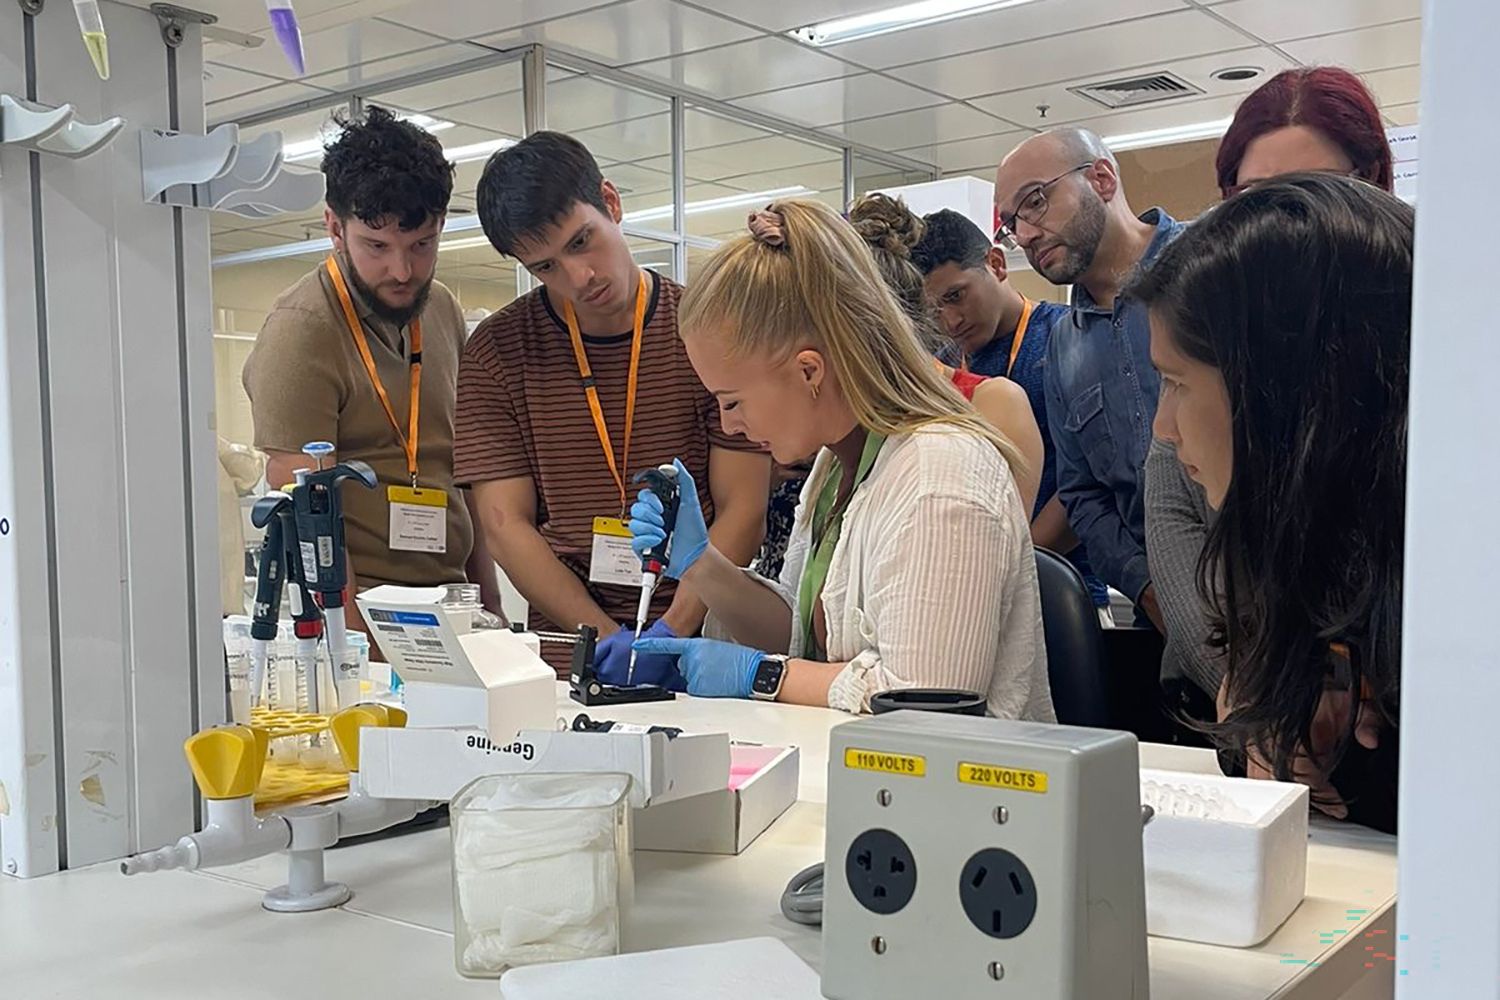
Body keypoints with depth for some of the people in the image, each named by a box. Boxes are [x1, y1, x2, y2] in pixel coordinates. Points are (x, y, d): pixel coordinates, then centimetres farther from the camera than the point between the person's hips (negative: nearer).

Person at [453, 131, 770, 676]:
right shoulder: (494, 352, 6)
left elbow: (742, 513, 0)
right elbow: (505, 524, 2)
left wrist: (670, 631, -13)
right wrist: (609, 642, -8)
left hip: (697, 649, -1)